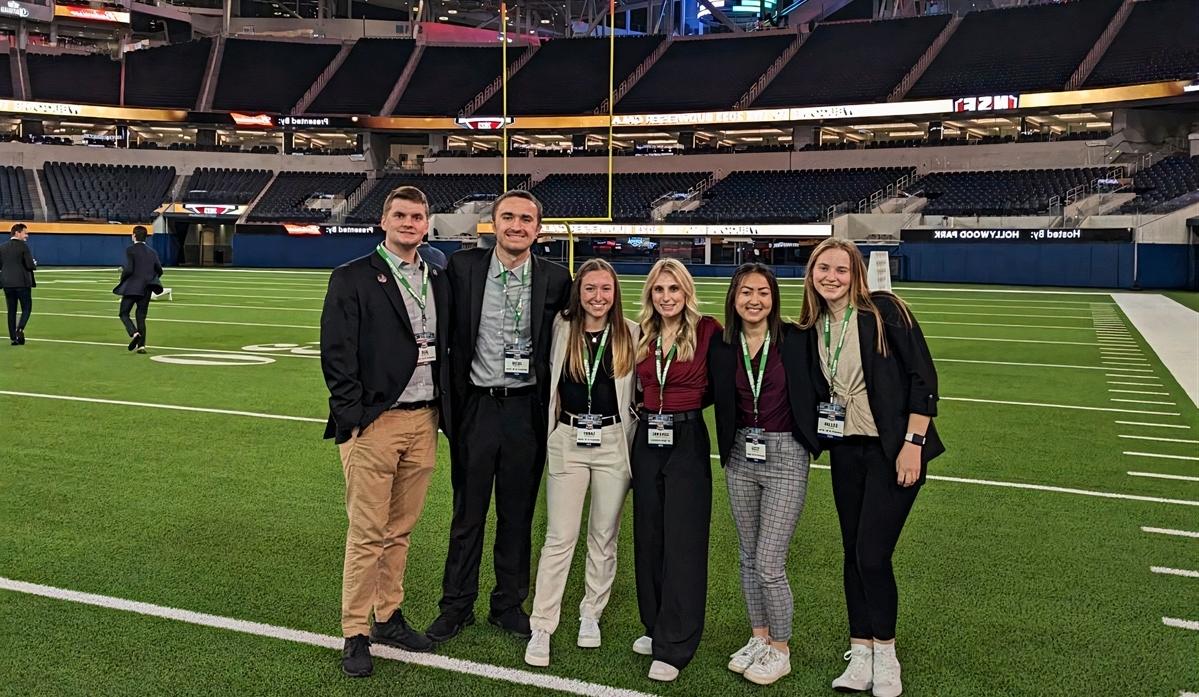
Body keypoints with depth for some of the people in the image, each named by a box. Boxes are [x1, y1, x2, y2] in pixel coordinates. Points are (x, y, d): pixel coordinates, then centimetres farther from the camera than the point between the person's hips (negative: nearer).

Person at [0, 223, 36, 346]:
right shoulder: (23, 246, -10)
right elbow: (30, 265, -14)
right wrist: (35, 263, 6)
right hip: (22, 283, -5)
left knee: (11, 311, 9)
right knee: (26, 308, 6)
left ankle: (13, 337, 9)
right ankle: (20, 329, -15)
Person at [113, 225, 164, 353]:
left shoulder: (130, 250, -7)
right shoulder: (152, 252, 8)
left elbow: (129, 269, -16)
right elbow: (159, 271, 5)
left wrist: (122, 278, 3)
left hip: (131, 288, -5)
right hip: (146, 290, 5)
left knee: (123, 314, 8)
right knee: (141, 317, 9)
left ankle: (134, 333, -18)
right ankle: (141, 345, 2)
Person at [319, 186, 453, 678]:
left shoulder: (438, 282, 14)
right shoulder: (352, 278, -2)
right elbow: (337, 355, -7)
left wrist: (443, 413, 8)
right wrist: (352, 421, -12)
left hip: (424, 421, 5)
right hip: (374, 422, -5)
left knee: (400, 530, 14)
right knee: (367, 535, 0)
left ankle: (388, 618, 27)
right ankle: (355, 633, 12)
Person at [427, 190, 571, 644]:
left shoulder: (556, 279, -1)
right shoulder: (462, 267, -2)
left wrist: (552, 402, 4)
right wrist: (448, 396, 0)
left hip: (527, 408, 1)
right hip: (476, 405, 0)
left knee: (518, 515, 12)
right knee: (467, 513, 10)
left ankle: (509, 605, 28)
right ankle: (457, 606, 25)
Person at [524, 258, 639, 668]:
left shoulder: (632, 334, -1)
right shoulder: (562, 329, 0)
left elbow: (641, 392, 4)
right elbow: (548, 381, 9)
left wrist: (637, 446, 2)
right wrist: (547, 436, 6)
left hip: (614, 443, 0)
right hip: (568, 442, 0)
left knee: (605, 536, 11)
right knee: (559, 538, 0)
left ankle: (591, 614, 29)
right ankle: (541, 629, 8)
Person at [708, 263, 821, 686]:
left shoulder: (794, 340, -8)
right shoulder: (723, 347, 2)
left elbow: (816, 392, -1)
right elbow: (713, 397, 13)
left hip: (785, 456, -4)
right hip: (740, 456, 4)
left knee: (769, 563, -5)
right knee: (748, 557, 14)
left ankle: (780, 650, 15)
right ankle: (758, 638, 32)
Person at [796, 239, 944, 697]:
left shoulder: (884, 312, -12)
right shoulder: (813, 328, 5)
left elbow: (923, 378, -13)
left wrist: (912, 445, -16)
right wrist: (817, 430, 6)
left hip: (893, 450, -6)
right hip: (845, 451, 6)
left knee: (873, 554, -7)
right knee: (853, 553, 10)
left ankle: (885, 652, 15)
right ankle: (860, 653, 23)